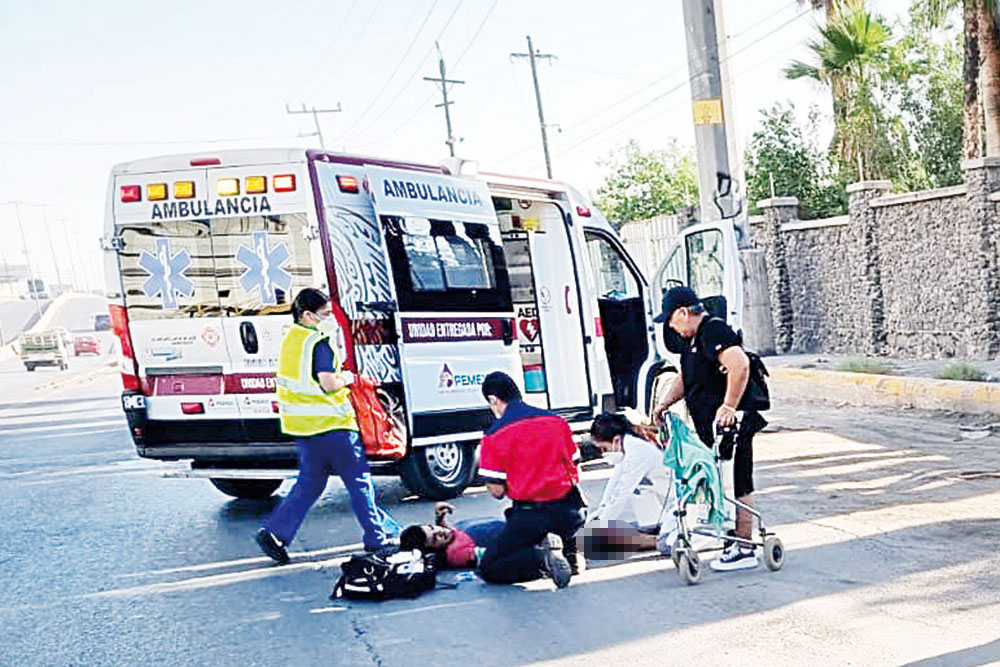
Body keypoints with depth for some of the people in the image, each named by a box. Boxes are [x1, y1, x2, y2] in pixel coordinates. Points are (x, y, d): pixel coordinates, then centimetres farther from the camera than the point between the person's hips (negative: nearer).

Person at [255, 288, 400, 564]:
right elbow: (329, 384, -22)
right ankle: (376, 537, 15)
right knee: (358, 480, 5)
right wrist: (347, 378, -3)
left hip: (302, 426, 8)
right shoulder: (318, 342, -16)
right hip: (330, 424, -8)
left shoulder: (290, 339, 12)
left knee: (309, 484, 15)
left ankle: (274, 532, 5)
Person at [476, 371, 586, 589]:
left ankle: (540, 558, -15)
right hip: (569, 510, 5)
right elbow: (574, 469, 13)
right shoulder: (557, 420, 6)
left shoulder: (495, 435, -8)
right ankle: (566, 550, 5)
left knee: (489, 568, 10)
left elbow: (497, 491, -7)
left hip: (531, 515, -5)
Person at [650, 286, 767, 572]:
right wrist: (663, 404, 13)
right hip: (712, 429, 10)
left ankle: (744, 550, 4)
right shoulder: (694, 339, 18)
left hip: (731, 426, -10)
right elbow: (684, 379, 27)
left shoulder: (715, 331, -15)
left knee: (738, 488, -3)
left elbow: (740, 365, -31)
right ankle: (734, 542, 25)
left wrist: (729, 407, -29)